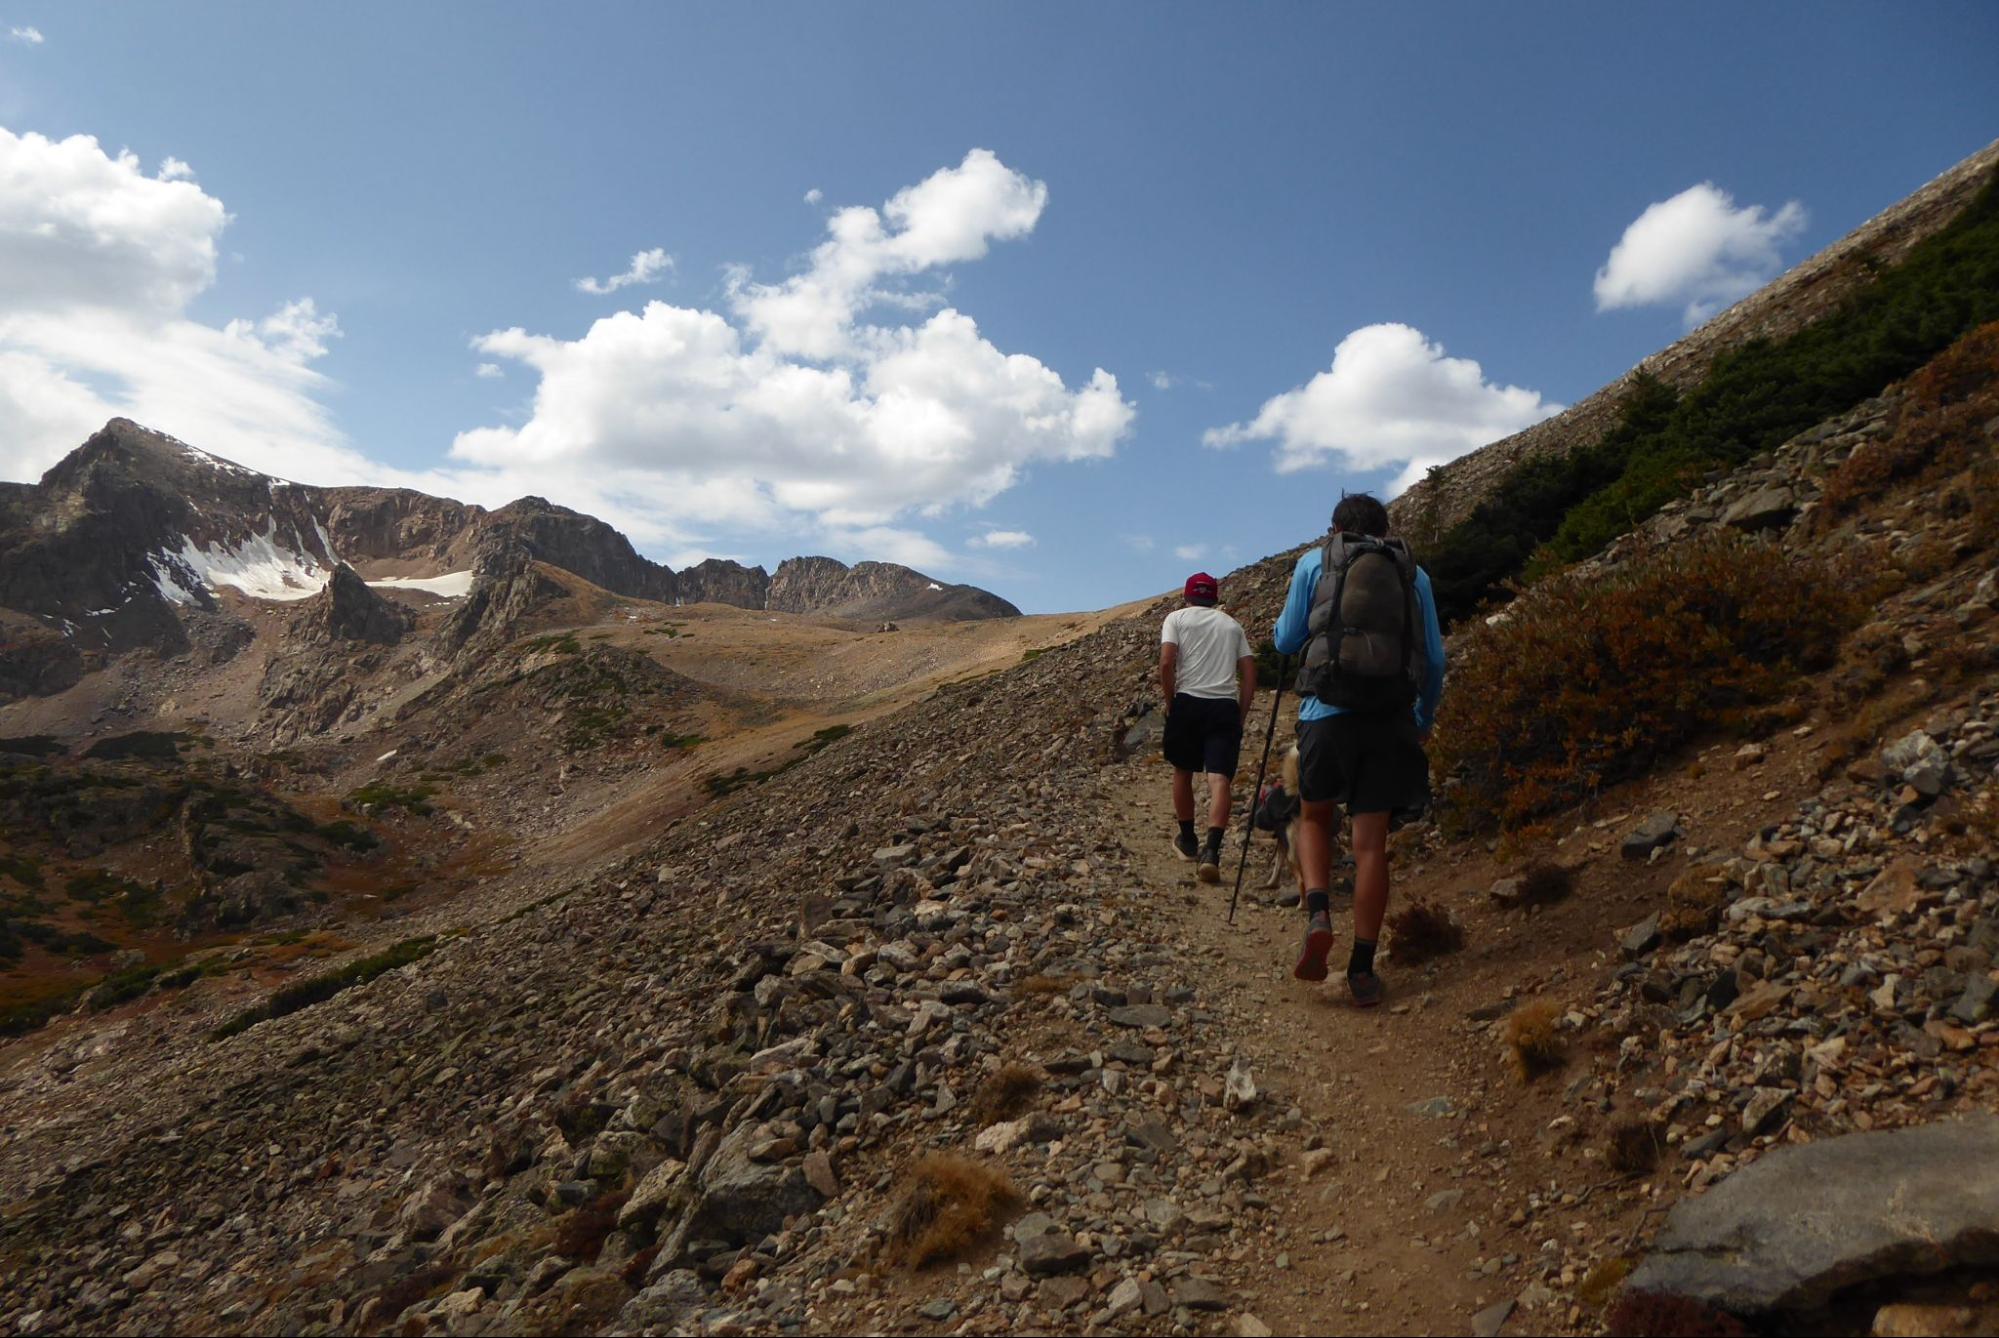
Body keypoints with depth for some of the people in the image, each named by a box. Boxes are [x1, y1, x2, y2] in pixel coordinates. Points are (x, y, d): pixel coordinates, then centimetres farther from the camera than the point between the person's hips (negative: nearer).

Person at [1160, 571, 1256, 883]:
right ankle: (1212, 851, -22)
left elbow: (1166, 662, -7)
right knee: (1219, 779, -7)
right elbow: (1249, 673, 12)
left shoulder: (1177, 618, 8)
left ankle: (1188, 840, 30)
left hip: (1188, 702, -1)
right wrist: (1241, 714, 17)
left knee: (1182, 772, 18)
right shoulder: (1232, 624, 18)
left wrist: (1169, 703, 4)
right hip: (1226, 705, 1)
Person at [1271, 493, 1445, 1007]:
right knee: (1371, 840, 4)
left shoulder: (1314, 563, 9)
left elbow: (1286, 640, 12)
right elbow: (1435, 659, 14)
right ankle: (1363, 969, 5)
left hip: (1327, 712, -1)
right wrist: (1425, 719, 28)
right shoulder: (1413, 573, 14)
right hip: (1391, 719, 1)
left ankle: (1318, 915, -5)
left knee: (1314, 816, 19)